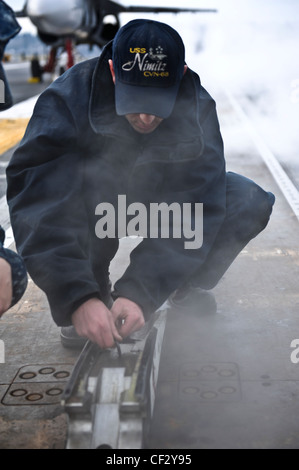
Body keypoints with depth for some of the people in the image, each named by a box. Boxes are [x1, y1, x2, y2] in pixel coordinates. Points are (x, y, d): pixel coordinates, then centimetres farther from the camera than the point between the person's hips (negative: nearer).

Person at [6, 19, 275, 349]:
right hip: (92, 204, -1)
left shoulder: (198, 108, -24)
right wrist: (78, 298, -48)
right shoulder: (68, 99, -31)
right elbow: (37, 206, -39)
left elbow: (194, 209, -29)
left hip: (160, 203, 2)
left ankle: (188, 289, 6)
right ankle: (94, 293, -13)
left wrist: (139, 293, -40)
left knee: (251, 203, -21)